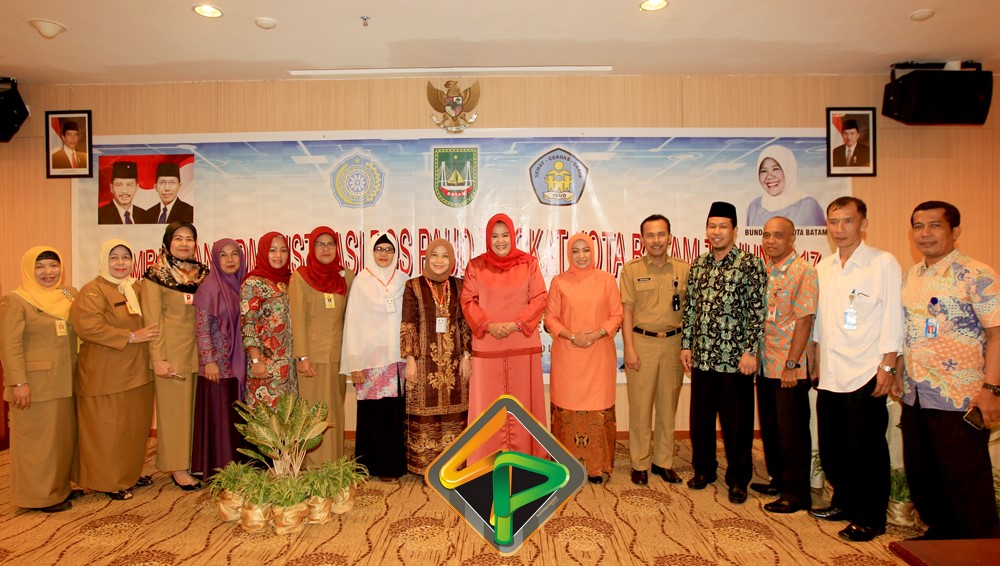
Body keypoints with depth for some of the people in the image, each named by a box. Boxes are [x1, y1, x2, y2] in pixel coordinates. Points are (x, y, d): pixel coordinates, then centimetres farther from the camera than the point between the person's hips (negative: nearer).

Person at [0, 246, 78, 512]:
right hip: (35, 385, -6)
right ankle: (39, 495, 16)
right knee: (36, 438, 4)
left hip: (65, 384, 6)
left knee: (65, 435, 14)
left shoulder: (70, 295, 10)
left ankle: (60, 487, 27)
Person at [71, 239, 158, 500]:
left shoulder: (137, 288, 11)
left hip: (137, 371, 7)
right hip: (105, 373, -7)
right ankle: (108, 482, 16)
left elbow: (149, 322, 25)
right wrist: (131, 337, -20)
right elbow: (87, 326, -23)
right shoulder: (93, 291, -10)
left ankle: (130, 473, 28)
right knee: (107, 428, 3)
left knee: (136, 425, 13)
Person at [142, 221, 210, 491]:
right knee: (173, 408, 3)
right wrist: (157, 358, -12)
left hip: (198, 350, 4)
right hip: (171, 351, -4)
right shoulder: (156, 275, -4)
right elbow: (152, 320, -7)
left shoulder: (202, 272, 9)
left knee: (195, 406, 9)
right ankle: (177, 467, 13)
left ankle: (192, 460, 23)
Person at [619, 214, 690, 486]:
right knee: (640, 405, 3)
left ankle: (664, 461, 24)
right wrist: (629, 348, -7)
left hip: (673, 343, 2)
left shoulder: (684, 269, 6)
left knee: (668, 405, 10)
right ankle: (640, 463, 17)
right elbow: (626, 311, -1)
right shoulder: (632, 269, 2)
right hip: (641, 342, -2)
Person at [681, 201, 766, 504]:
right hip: (702, 357, 5)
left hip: (735, 359, -5)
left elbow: (757, 311, -9)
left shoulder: (750, 265, -6)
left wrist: (751, 351, -14)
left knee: (736, 422, 6)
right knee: (700, 418, 14)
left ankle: (738, 479, 22)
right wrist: (686, 344, 9)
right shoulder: (698, 265, 9)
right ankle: (703, 469, 32)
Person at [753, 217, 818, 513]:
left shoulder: (804, 272, -11)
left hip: (790, 368, -7)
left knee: (792, 432, 3)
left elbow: (804, 321, -15)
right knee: (769, 427, 17)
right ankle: (778, 480, 32)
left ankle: (796, 493, 16)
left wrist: (792, 364, -17)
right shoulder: (762, 271, 10)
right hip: (765, 365, 7)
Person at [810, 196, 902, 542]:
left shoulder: (883, 263, -5)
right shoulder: (823, 267, 11)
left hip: (865, 375, -5)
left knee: (865, 450, 3)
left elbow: (892, 318, -8)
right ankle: (843, 503, 31)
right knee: (831, 448, 13)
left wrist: (887, 367, -13)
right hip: (830, 376, 6)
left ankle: (870, 518, 18)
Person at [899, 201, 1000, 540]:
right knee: (919, 476, 16)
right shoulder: (910, 277, 11)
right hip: (914, 397, 7)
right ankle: (940, 534, 34)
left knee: (966, 482, 3)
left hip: (959, 400, -7)